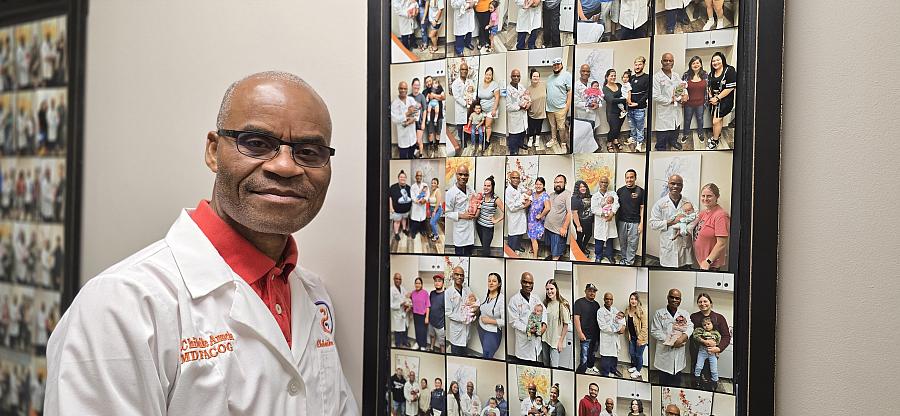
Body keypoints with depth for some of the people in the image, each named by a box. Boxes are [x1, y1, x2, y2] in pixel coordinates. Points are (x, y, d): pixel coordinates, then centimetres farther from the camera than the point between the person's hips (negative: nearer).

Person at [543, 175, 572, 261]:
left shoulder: (568, 194, -12)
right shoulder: (552, 195, 14)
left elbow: (570, 212, -18)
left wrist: (564, 227, -21)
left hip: (559, 230, -8)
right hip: (548, 228, 8)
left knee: (556, 255, -2)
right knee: (551, 253, 18)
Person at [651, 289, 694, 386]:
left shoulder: (684, 314, 12)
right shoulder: (659, 313, 2)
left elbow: (690, 327, -3)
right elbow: (655, 331, -5)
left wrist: (683, 337, -24)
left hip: (679, 352, 2)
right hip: (665, 352, -2)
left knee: (677, 380, 8)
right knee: (664, 381, 4)